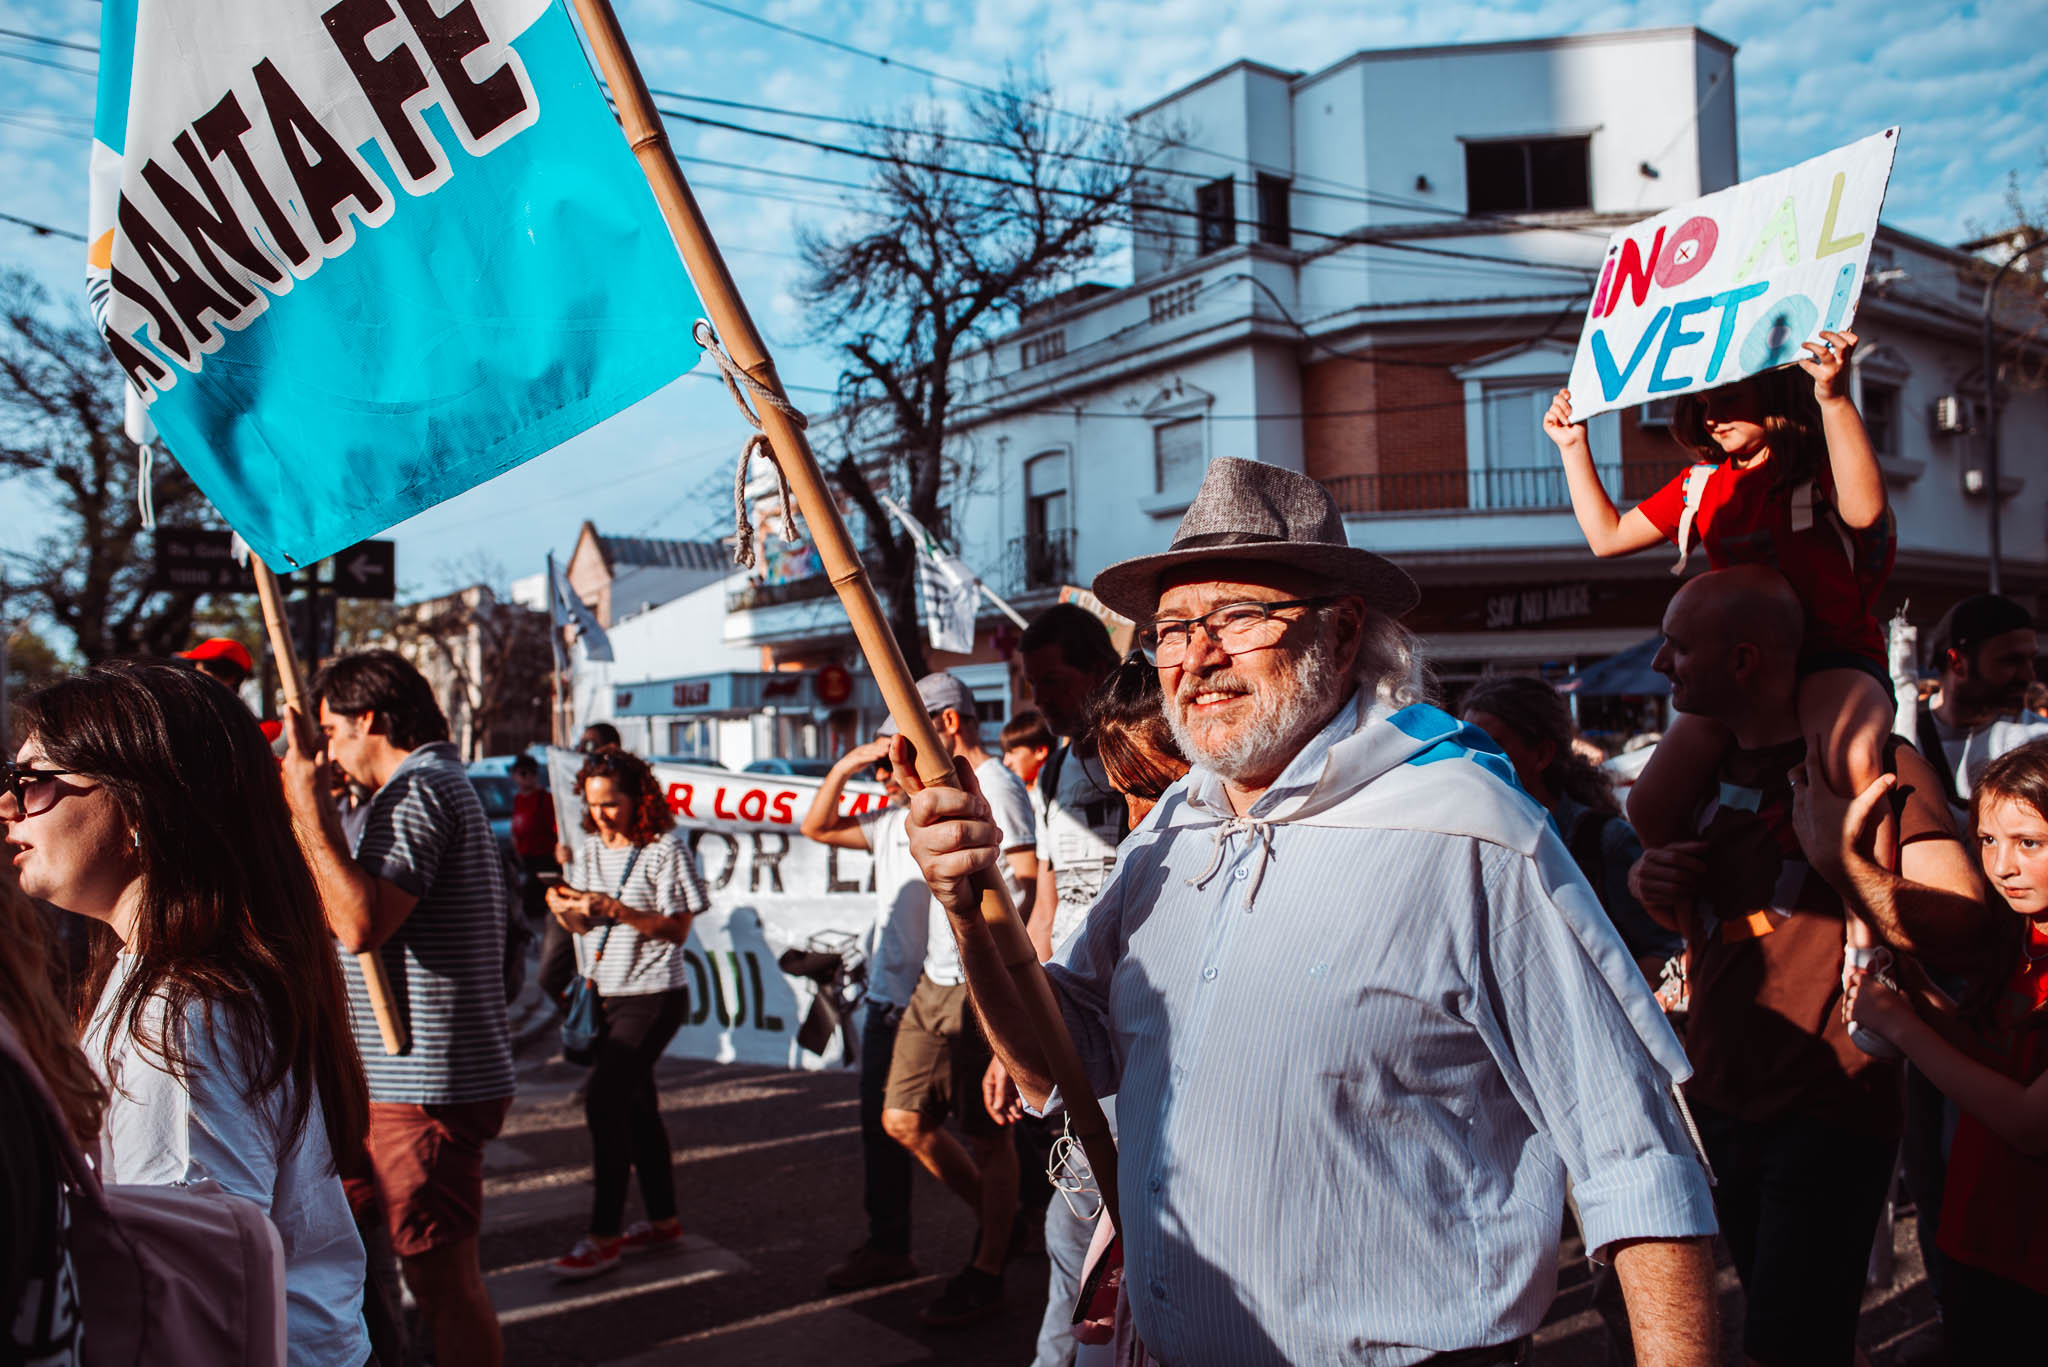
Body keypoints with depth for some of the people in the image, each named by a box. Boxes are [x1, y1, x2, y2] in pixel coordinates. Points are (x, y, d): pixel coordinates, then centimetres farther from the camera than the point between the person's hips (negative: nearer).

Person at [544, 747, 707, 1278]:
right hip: (607, 994, 8)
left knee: (603, 1098, -14)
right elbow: (585, 929, 15)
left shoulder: (664, 851, -11)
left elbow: (677, 929, -15)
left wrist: (613, 908, -24)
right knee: (635, 1105, 13)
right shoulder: (591, 849, 10)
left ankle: (603, 1236, -6)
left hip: (654, 995, -8)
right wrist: (566, 910, -8)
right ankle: (663, 1220, 25)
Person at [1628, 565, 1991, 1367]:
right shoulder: (1709, 763, 9)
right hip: (1717, 1098, 7)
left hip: (1827, 1113, -7)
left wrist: (1843, 866, -34)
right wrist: (1648, 883, 0)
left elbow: (1962, 930, -19)